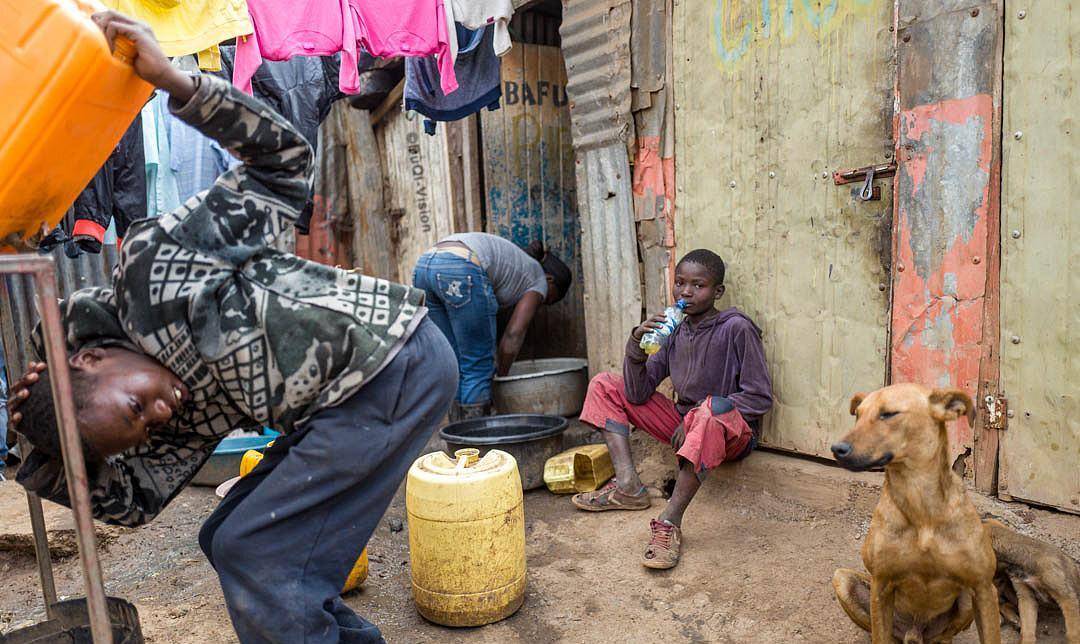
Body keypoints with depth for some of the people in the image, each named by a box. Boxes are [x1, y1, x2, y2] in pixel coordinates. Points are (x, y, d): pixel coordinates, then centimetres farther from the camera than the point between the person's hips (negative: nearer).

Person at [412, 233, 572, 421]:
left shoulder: (514, 263, 36)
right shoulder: (538, 280, 17)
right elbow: (514, 334, 7)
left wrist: (498, 366, 27)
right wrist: (502, 375, 19)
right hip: (460, 271, -8)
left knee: (456, 364, 15)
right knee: (478, 368, 2)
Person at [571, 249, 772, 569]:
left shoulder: (737, 328, -11)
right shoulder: (673, 330, 4)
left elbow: (760, 397, -14)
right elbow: (637, 394, 1)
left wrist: (697, 420, -20)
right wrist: (637, 344, -15)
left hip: (731, 434, -6)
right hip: (683, 427, 7)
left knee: (714, 406, -43)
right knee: (604, 385, 3)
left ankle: (670, 522, -35)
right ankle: (628, 486, -10)